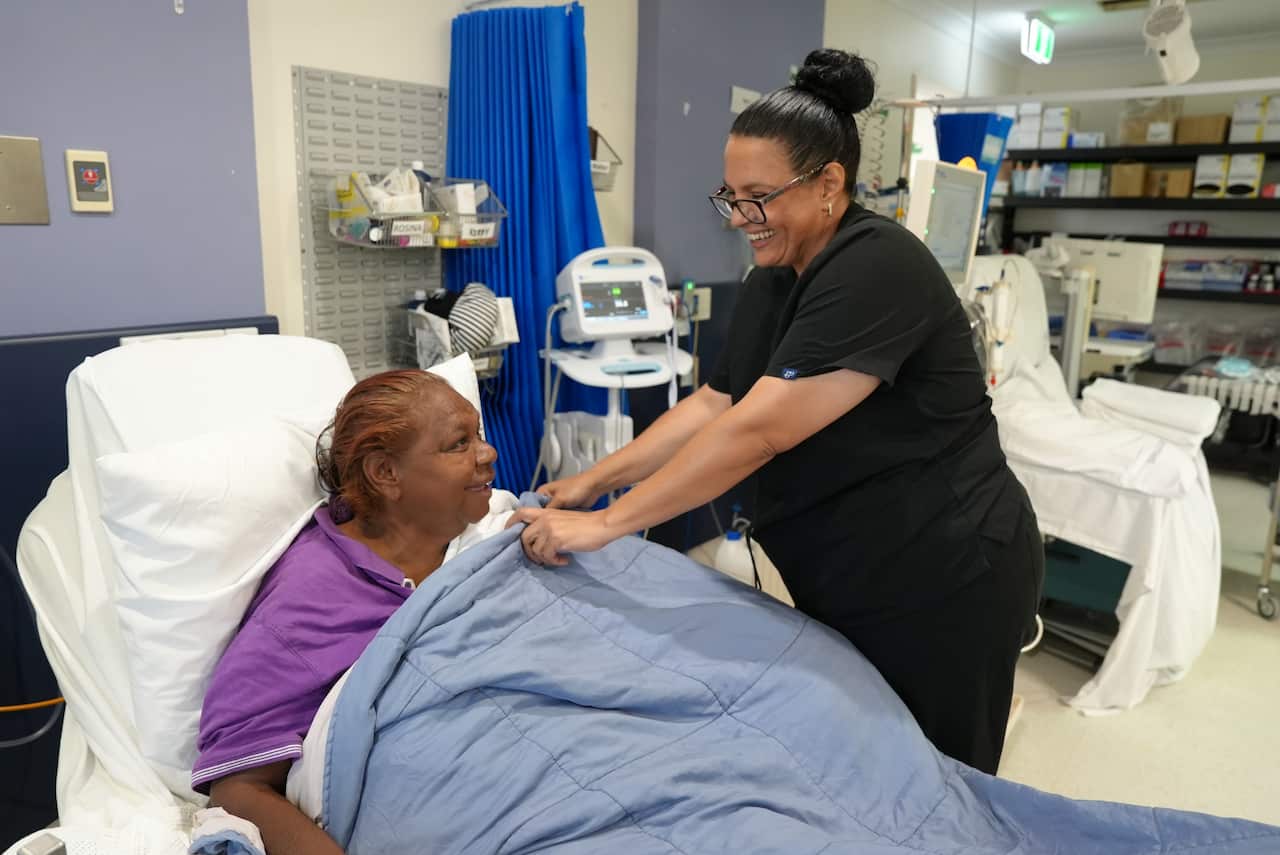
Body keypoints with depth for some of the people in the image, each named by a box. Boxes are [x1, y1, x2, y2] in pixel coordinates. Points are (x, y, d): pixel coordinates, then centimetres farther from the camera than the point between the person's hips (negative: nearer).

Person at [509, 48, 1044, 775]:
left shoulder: (877, 269, -24)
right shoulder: (774, 281, 5)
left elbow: (760, 428, -31)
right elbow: (715, 403, 3)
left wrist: (604, 524, -29)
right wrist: (597, 478, -5)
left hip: (941, 579, -8)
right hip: (849, 580, 8)